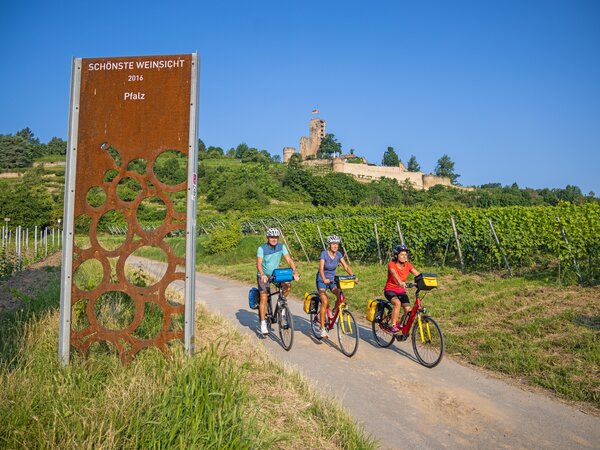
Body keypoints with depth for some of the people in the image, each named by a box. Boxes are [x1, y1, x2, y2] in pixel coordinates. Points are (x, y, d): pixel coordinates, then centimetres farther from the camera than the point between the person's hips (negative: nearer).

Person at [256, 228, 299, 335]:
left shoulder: (281, 246, -11)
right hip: (263, 275, -3)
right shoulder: (262, 248, -20)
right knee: (264, 297, -13)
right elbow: (259, 263, -30)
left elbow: (289, 259, -17)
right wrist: (262, 275, -48)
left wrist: (295, 271, -33)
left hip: (275, 273, 3)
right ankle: (263, 323, -4)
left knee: (288, 285, -21)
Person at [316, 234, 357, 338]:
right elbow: (321, 268, -31)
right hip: (322, 280, -4)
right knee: (325, 302, -21)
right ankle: (322, 328, -12)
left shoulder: (338, 254, -7)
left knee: (340, 295, -22)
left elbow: (346, 267, -11)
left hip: (332, 279, 4)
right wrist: (324, 279, -49)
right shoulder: (324, 254, -20)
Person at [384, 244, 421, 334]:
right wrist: (400, 282, -59)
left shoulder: (407, 265, -4)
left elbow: (418, 275, -15)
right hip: (390, 290, -4)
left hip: (401, 291, 4)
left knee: (408, 309, -16)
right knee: (397, 303, -33)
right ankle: (393, 326, -22)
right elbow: (394, 274, -38)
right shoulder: (391, 264, -17)